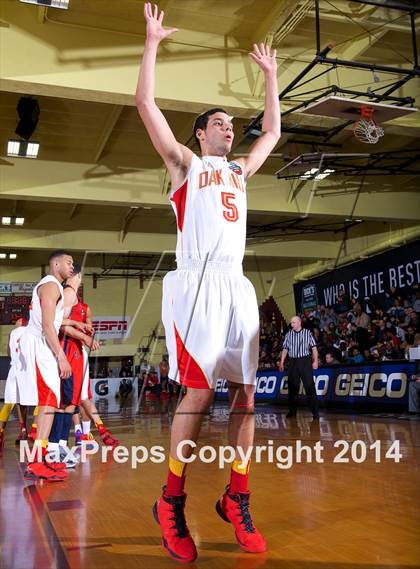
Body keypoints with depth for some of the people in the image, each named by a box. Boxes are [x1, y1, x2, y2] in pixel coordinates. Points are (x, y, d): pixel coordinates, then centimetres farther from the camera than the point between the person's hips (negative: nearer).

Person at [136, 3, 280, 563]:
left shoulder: (240, 170, 27)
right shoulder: (184, 163, 12)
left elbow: (273, 131, 36)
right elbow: (146, 103, 4)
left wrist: (270, 73, 38)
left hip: (238, 286, 6)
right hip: (197, 282, -6)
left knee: (245, 392, 2)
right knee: (200, 391, -13)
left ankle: (237, 500, 13)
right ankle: (171, 503, 3)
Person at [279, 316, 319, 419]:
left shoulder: (307, 333, 2)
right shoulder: (288, 334, 9)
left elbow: (314, 348, 0)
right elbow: (285, 349, 12)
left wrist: (315, 361, -8)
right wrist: (282, 362, 7)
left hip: (305, 361, -3)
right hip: (293, 362, 3)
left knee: (309, 386, -6)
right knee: (292, 387, 6)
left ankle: (315, 412, -3)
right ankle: (292, 411, 14)